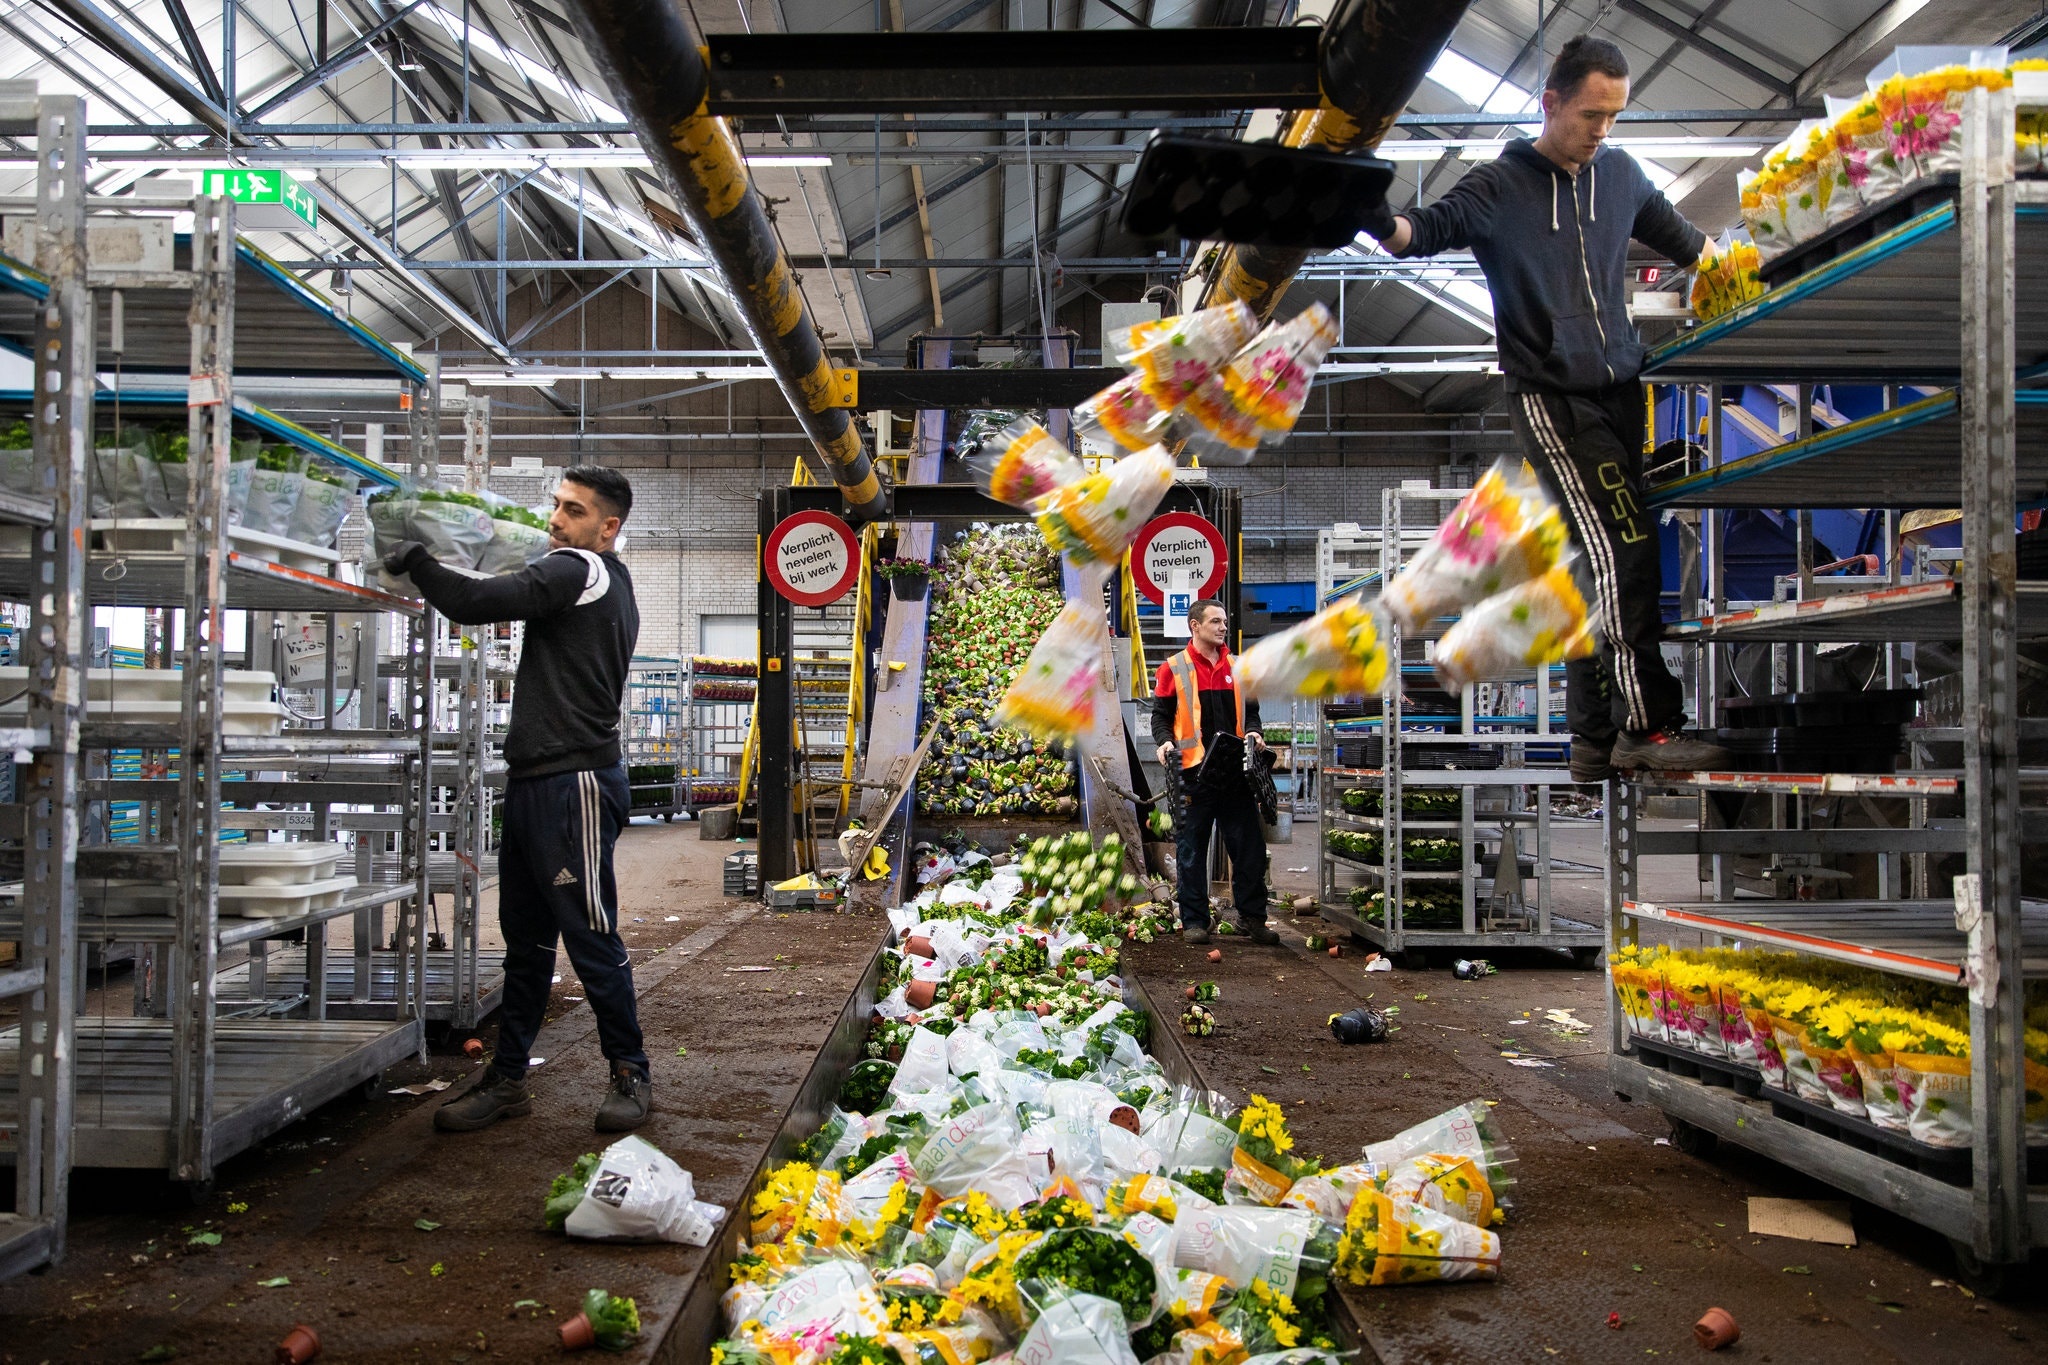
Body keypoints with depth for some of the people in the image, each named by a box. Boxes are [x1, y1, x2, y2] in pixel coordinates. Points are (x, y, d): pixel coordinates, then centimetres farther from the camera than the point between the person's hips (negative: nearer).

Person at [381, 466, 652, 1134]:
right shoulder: (612, 587, 21)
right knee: (526, 939, 12)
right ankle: (507, 1079, 19)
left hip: (575, 783, -11)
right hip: (535, 781, 11)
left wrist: (415, 560, -4)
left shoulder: (577, 570, -10)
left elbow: (477, 603, -19)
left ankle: (630, 1073, 8)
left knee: (590, 935, -4)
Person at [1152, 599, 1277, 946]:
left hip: (1235, 771, 4)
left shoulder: (1238, 668, 14)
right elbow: (1161, 714, 3)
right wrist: (1165, 741, -15)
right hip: (1194, 773, -3)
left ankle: (1251, 917, 16)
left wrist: (1253, 733, 1)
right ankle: (1194, 921, 13)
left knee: (1249, 846, 5)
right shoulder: (1173, 669, 2)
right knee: (1192, 851, 4)